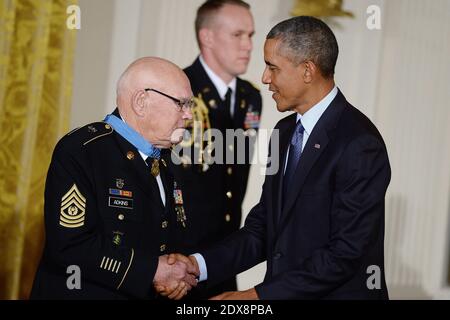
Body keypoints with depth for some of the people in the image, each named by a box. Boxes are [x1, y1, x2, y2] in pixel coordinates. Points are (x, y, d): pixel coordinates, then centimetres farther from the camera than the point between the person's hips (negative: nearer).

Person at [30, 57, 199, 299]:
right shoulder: (79, 150, -17)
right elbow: (69, 247, -25)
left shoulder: (167, 160, 5)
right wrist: (152, 270, -21)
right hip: (85, 292, -6)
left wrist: (180, 275, -8)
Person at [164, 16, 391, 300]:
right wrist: (199, 264, -7)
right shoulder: (285, 131, 8)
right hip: (282, 291, 7)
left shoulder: (361, 145, -18)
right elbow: (262, 227, 7)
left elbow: (344, 253, -21)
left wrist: (260, 295, -20)